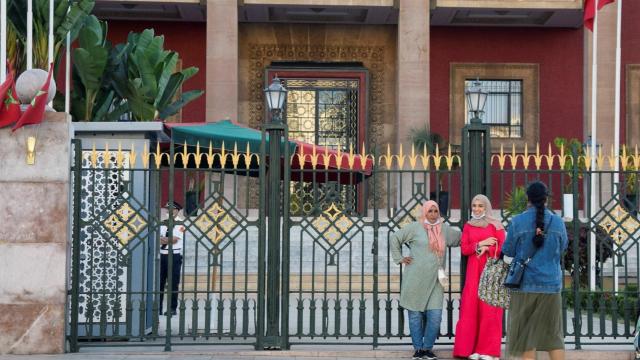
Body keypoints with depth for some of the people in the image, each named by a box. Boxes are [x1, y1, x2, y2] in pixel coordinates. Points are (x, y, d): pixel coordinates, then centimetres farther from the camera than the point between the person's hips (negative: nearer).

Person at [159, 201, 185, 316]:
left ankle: (173, 308, 6)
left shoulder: (180, 224, -3)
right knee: (159, 282, 6)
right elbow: (158, 238, 3)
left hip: (174, 256, -5)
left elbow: (174, 239, -13)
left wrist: (162, 239, -4)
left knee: (173, 283, -1)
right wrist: (168, 239, -13)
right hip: (162, 255, 5)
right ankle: (158, 307, 13)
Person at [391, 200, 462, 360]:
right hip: (415, 279, -3)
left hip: (435, 281, 3)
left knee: (435, 316, -4)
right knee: (415, 315, 3)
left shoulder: (445, 230, 10)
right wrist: (399, 258, 3)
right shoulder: (415, 228, 0)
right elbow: (395, 238, 7)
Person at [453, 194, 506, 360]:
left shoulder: (495, 225, 4)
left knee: (489, 308, -5)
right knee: (471, 307, -2)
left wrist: (486, 249, -14)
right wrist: (481, 244, -8)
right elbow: (464, 249, 4)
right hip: (473, 270, 3)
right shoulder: (468, 226, 12)